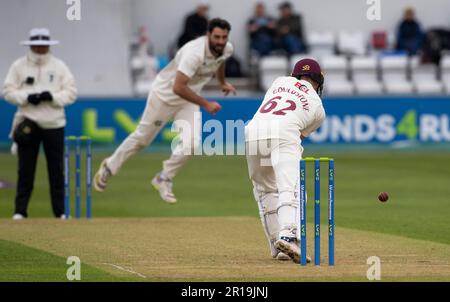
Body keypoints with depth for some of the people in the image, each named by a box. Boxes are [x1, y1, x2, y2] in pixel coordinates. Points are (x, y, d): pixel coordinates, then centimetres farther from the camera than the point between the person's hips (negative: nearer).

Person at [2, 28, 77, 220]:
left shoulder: (59, 66, 6)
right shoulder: (19, 66, 4)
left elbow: (71, 92, 2)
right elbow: (8, 91, 1)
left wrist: (52, 97, -16)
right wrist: (27, 97, -15)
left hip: (54, 124, 1)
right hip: (27, 124, -1)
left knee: (56, 169, 2)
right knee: (25, 168, -1)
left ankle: (60, 211, 8)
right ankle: (20, 210, 2)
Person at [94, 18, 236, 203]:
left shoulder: (227, 49, -12)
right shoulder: (195, 52, -36)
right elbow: (178, 87, -41)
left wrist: (222, 83, 26)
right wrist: (205, 105, -38)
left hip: (189, 98, 6)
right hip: (165, 93, -6)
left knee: (190, 144, -12)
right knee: (142, 138, 10)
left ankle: (164, 179, 11)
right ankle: (109, 167, 33)